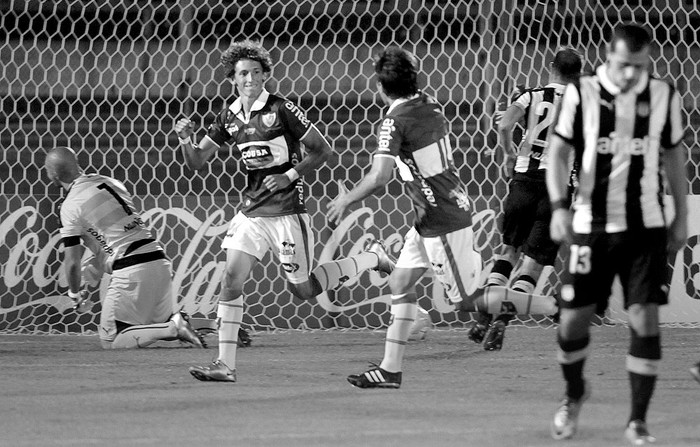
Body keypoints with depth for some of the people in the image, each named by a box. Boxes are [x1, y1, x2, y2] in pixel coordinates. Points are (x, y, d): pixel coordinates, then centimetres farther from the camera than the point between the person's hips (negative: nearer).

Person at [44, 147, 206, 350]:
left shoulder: (71, 206, -6)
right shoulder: (111, 183, 16)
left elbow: (72, 262, -4)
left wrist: (75, 292, 14)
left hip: (130, 272, -8)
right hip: (160, 261, 8)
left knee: (110, 340, 3)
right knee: (162, 322, 28)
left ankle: (174, 328, -14)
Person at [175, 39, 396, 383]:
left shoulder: (282, 110, -12)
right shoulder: (229, 117, 5)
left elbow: (322, 150, -7)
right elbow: (196, 162, 9)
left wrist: (288, 177, -17)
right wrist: (186, 140, -11)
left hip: (287, 210, -5)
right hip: (251, 209, 5)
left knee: (303, 290, 4)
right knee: (231, 279, -8)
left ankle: (372, 257, 25)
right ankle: (225, 364, -5)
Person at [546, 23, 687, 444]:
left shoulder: (664, 96, 1)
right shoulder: (581, 94, -5)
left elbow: (674, 156, 13)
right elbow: (559, 153, -5)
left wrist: (681, 216, 13)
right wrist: (559, 206, -19)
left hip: (646, 228, 1)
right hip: (591, 227, 0)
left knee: (645, 319, -8)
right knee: (574, 318, 3)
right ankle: (575, 392, 33)